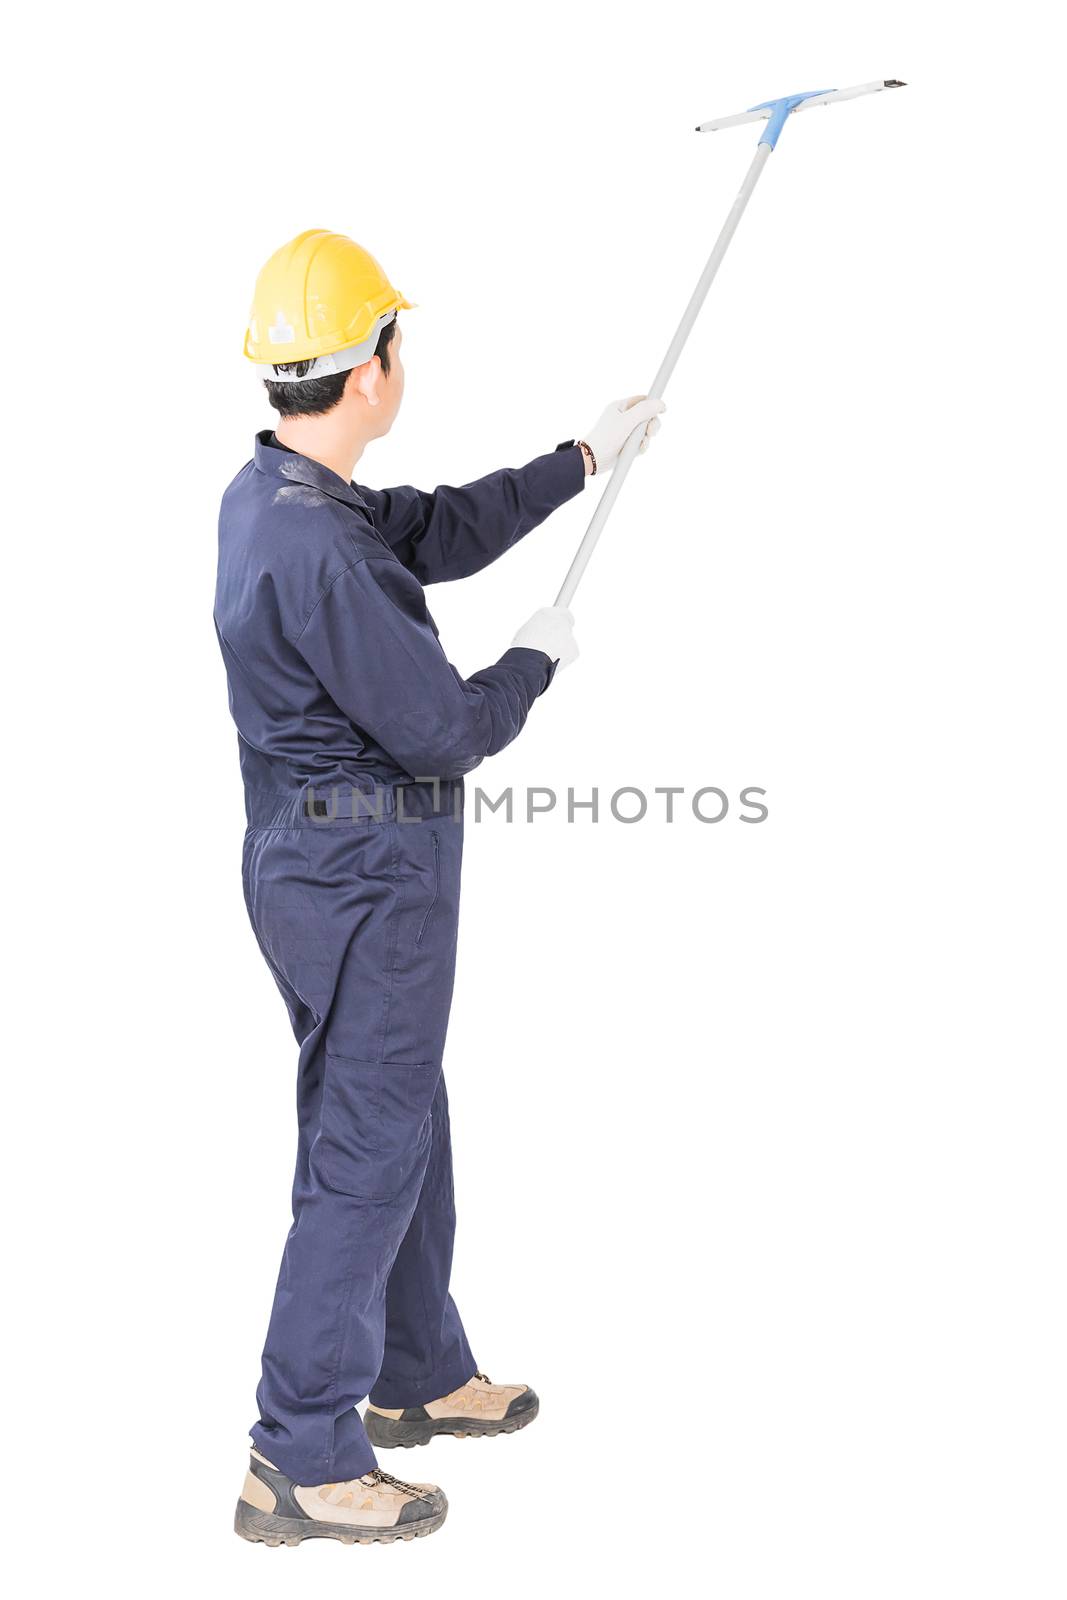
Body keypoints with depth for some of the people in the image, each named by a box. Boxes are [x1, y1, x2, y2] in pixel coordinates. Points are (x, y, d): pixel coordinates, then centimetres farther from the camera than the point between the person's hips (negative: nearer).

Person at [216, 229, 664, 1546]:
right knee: (366, 1153, -1)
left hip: (326, 858, 10)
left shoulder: (272, 493, 5)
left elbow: (443, 530, 18)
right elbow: (443, 730, -22)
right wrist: (536, 660, -3)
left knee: (399, 1123, 22)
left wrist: (583, 459, 24)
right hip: (362, 877, -10)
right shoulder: (318, 549, -27)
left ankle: (422, 1376, 38)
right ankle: (300, 1462, 9)